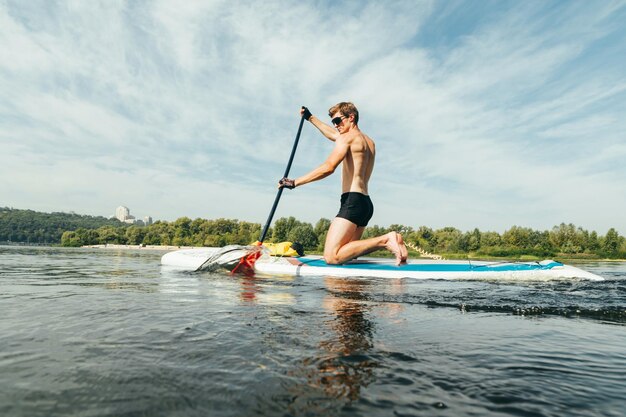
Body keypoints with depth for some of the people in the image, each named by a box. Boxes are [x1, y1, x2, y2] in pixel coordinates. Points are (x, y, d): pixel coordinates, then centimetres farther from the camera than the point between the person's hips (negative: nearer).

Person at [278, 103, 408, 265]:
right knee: (346, 252, 15)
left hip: (352, 201, -10)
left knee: (331, 256, -16)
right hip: (367, 204, 10)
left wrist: (295, 182, -15)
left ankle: (385, 240, -20)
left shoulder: (347, 137, -3)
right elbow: (333, 134, 38)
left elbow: (329, 167, -18)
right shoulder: (369, 142, 25)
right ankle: (392, 241, 1)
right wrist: (310, 118, 45)